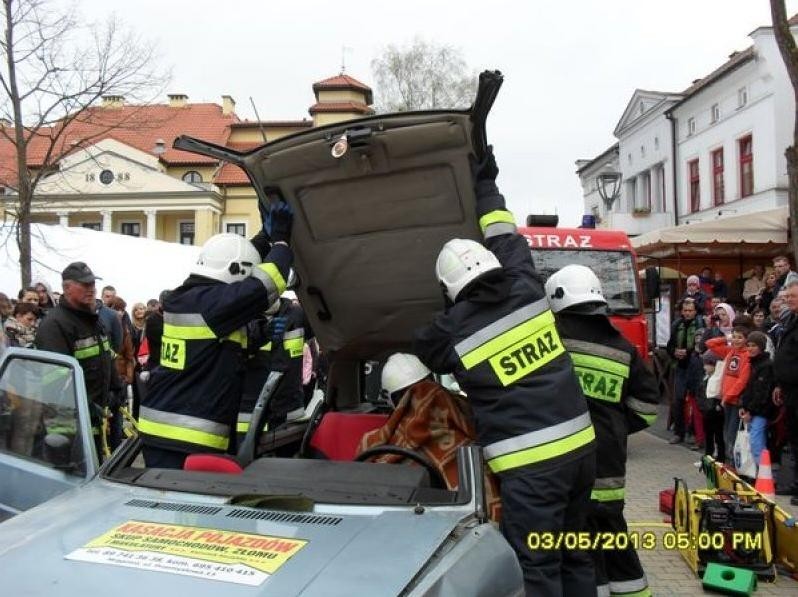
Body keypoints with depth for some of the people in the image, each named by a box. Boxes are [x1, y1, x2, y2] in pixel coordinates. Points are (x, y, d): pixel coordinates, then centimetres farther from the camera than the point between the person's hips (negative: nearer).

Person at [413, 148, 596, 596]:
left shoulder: (452, 331, -6)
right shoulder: (526, 287, 4)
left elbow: (416, 355, 15)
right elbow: (508, 238, 21)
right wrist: (486, 186, 33)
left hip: (530, 462, -6)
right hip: (581, 445, 7)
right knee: (575, 557, 20)